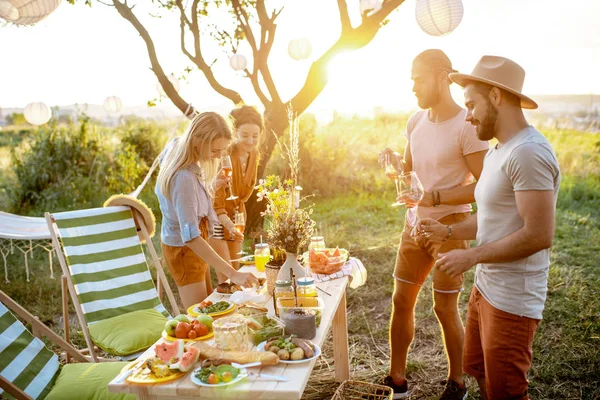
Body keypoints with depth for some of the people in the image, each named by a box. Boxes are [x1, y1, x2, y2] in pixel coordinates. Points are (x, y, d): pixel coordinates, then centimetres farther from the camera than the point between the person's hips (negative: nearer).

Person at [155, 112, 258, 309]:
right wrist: (232, 274, -41)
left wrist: (210, 185, 1)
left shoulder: (175, 147, -7)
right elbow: (191, 238, -38)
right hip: (184, 250, -9)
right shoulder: (185, 179, -35)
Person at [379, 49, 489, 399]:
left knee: (446, 308, 3)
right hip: (415, 223, 7)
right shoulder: (417, 121, 6)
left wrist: (434, 197, -24)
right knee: (402, 300, 10)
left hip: (449, 226, -6)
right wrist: (394, 160, -6)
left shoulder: (466, 126, -15)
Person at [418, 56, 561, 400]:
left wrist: (472, 256, -19)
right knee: (478, 370, 22)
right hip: (485, 287, 9)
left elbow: (539, 234, -25)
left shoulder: (528, 152, -21)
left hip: (512, 300, -9)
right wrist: (448, 232, 7)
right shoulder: (498, 152, 11)